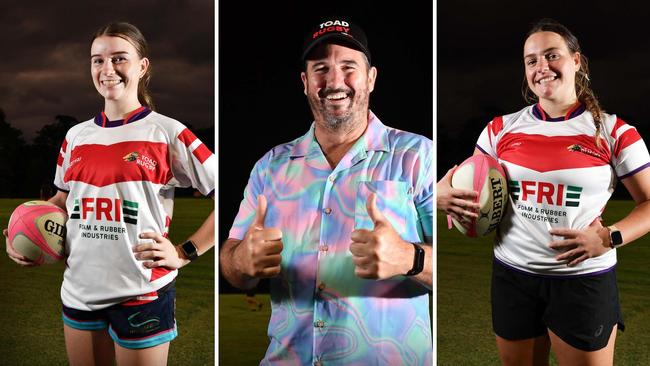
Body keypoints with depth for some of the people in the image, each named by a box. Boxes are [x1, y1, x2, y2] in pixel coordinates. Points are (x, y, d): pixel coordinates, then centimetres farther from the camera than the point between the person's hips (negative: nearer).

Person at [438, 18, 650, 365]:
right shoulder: (502, 128, 3)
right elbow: (465, 181, 13)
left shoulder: (613, 131, -5)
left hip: (584, 280, -3)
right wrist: (441, 194, -9)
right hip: (512, 275, 3)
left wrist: (611, 238, -19)